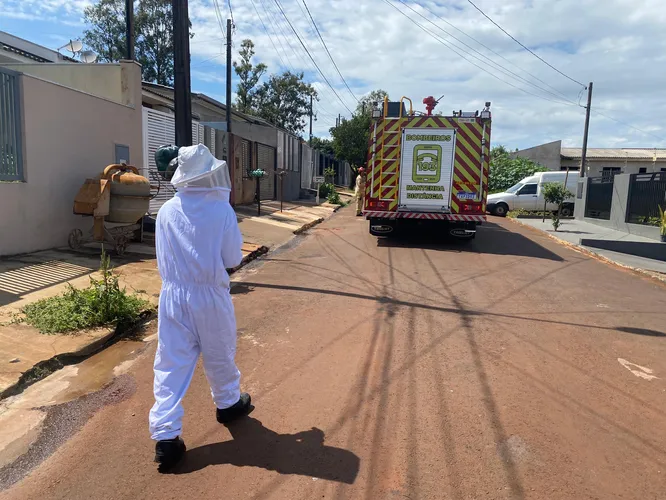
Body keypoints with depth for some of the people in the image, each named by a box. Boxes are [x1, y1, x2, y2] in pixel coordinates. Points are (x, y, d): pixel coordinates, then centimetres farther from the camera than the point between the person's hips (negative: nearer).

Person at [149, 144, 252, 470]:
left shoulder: (166, 211, -2)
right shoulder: (221, 209, -12)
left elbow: (163, 258, 7)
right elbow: (233, 259, -5)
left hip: (173, 295, 3)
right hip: (210, 297, -2)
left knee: (170, 364, 6)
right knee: (219, 356, 18)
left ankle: (165, 436, 6)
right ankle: (228, 404, 40)